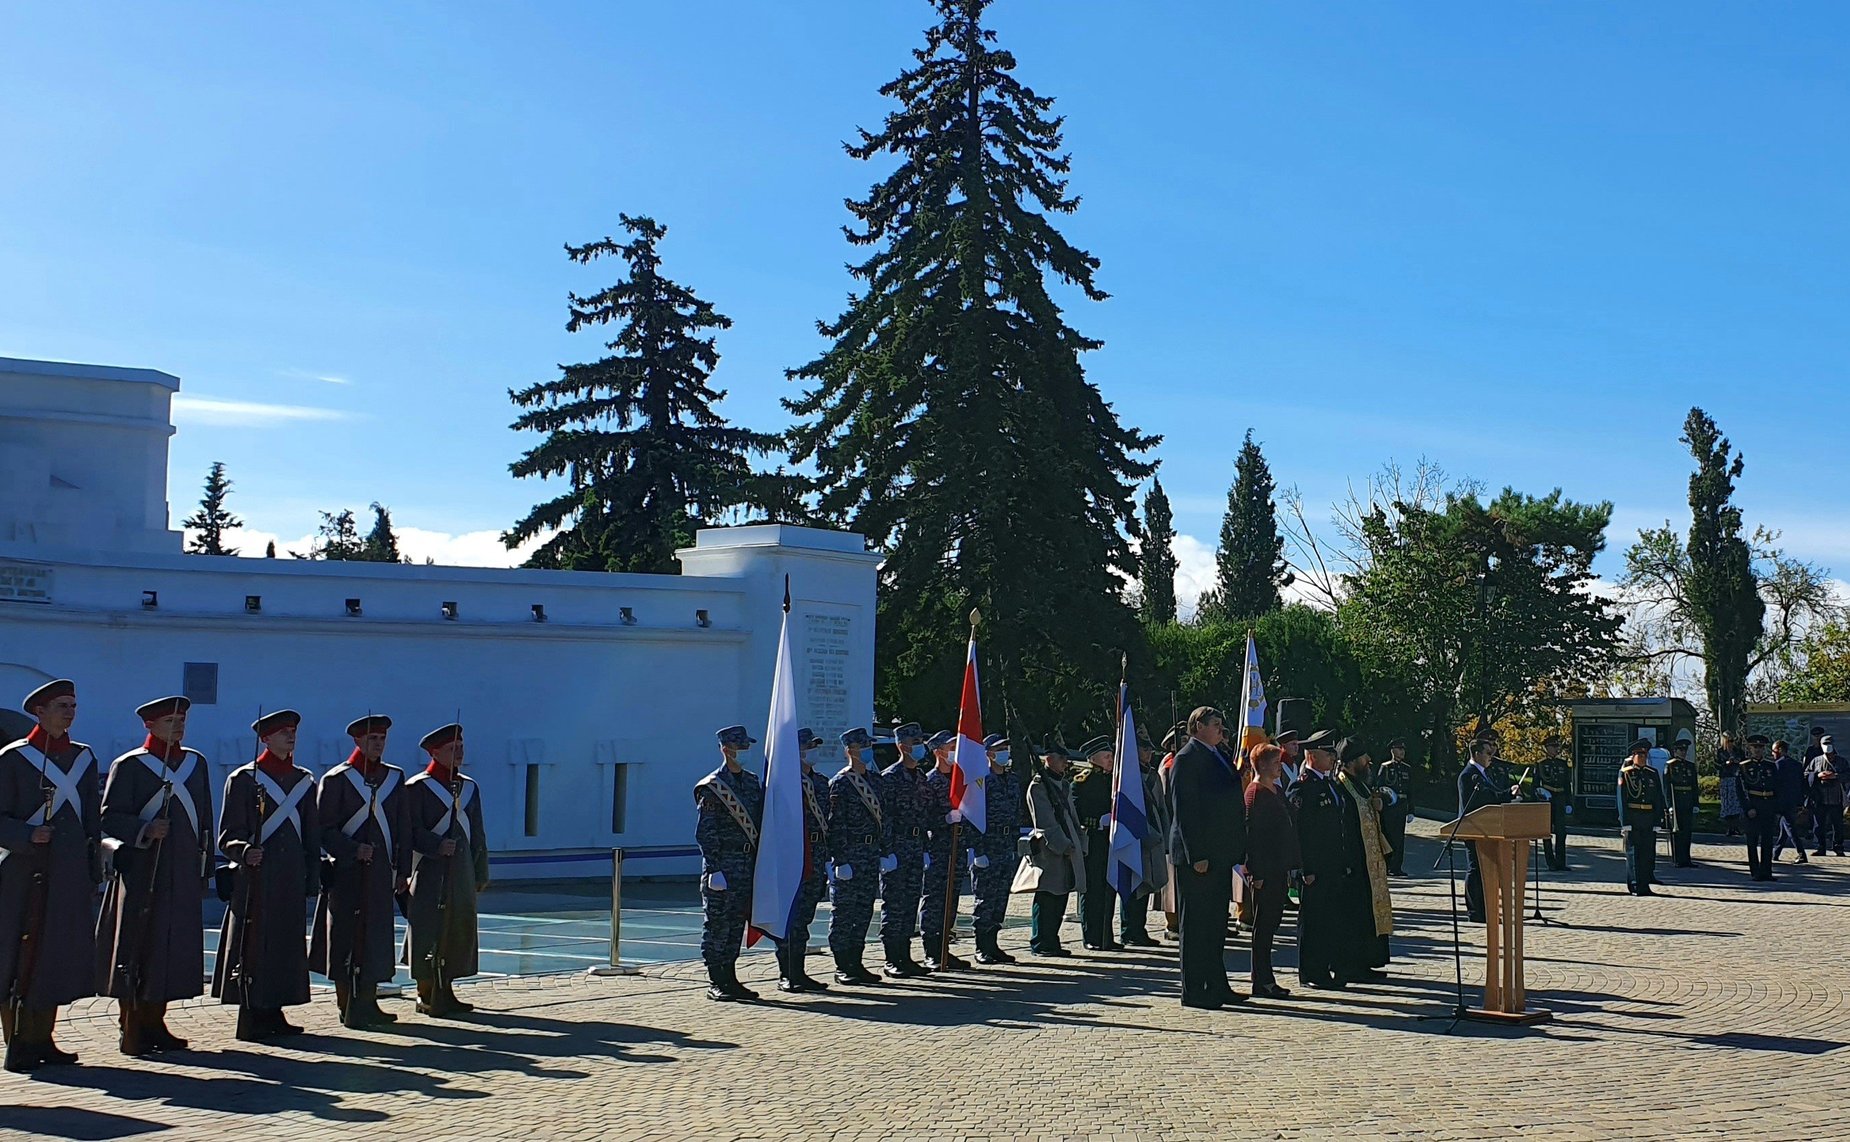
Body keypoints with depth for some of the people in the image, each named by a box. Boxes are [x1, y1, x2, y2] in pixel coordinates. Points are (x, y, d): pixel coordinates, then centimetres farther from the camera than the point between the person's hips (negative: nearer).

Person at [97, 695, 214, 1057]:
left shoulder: (196, 763, 13)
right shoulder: (129, 765, -2)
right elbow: (109, 817, -5)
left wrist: (204, 869, 13)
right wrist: (145, 829, -22)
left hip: (183, 875, 5)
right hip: (141, 873, -5)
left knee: (175, 948, 6)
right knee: (135, 948, -3)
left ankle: (155, 1023, 17)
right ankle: (132, 1030, 4)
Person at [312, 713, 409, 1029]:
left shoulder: (395, 777, 11)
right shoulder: (336, 779, -2)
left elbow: (403, 828, 13)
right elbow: (324, 828, -5)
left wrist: (403, 870, 8)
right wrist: (354, 850, -17)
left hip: (381, 873, 4)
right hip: (345, 873, -4)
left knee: (376, 938, 4)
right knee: (344, 939, -1)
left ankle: (367, 1004, 12)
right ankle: (347, 1006, 6)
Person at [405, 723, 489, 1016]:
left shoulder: (469, 786, 13)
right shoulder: (417, 787, -5)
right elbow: (411, 830, -9)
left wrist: (480, 873, 13)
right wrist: (437, 846, -23)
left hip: (462, 872, 6)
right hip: (429, 873, -6)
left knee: (459, 929, 8)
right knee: (428, 930, -5)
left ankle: (445, 994, 17)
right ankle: (426, 996, 4)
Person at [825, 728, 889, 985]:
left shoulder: (875, 779, 13)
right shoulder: (839, 783, -9)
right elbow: (836, 825, -13)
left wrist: (886, 850, 12)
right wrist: (840, 861, -16)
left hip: (871, 855, 7)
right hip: (849, 854, -7)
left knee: (864, 911, 10)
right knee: (843, 912, -1)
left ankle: (856, 963, 18)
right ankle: (842, 968, 6)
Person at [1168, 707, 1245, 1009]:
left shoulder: (1218, 756, 16)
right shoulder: (1188, 758, -12)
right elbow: (1184, 810, -16)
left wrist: (1238, 849, 15)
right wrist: (1196, 855, -20)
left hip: (1220, 855, 9)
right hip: (1198, 855, -9)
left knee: (1216, 923, 14)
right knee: (1197, 924, -2)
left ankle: (1216, 987, 22)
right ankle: (1194, 992, 5)